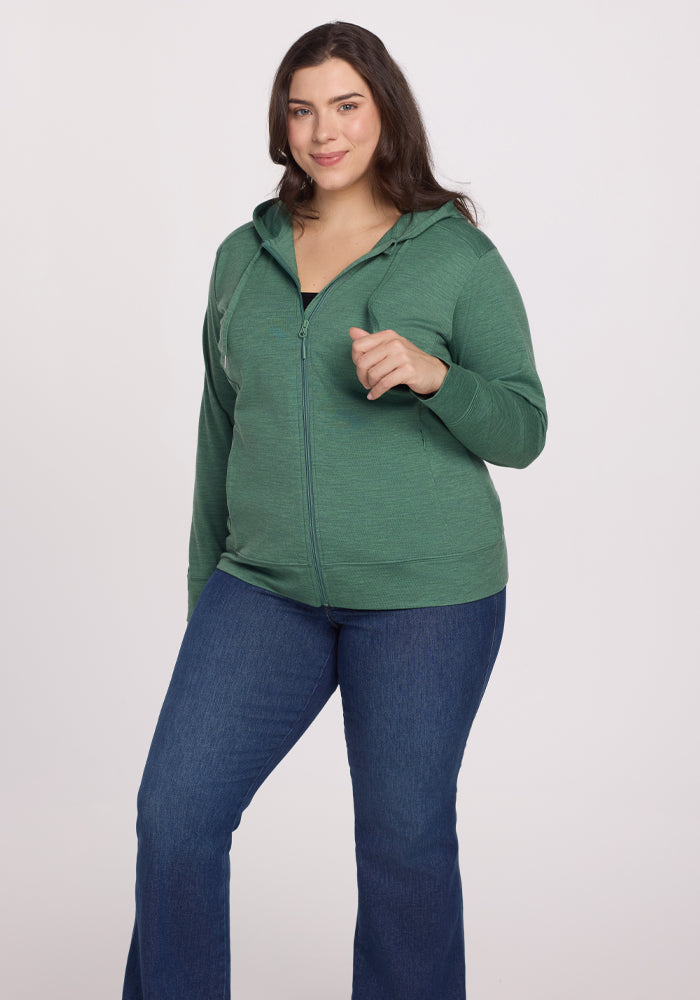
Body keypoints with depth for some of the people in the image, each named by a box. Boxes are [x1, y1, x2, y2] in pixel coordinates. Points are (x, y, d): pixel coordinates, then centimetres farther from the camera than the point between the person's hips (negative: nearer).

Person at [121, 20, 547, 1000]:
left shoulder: (458, 256, -2)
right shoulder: (244, 256, 10)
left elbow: (522, 431, -3)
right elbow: (222, 431, 15)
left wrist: (433, 373, -22)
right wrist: (204, 581, 16)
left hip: (424, 595, -3)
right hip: (267, 589, 3)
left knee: (404, 839, 7)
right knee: (174, 816, -3)